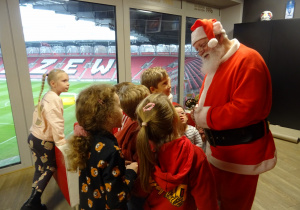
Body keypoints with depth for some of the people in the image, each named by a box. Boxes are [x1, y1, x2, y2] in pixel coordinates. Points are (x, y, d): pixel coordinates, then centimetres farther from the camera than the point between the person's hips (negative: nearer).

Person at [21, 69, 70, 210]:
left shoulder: (48, 96, 8)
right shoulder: (54, 99, -21)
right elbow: (56, 124, -25)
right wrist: (62, 143, -18)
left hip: (35, 138, 9)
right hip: (43, 141, -9)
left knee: (41, 170, 16)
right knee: (50, 168, 8)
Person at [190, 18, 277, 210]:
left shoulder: (247, 60, -19)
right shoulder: (215, 64, 11)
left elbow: (245, 109, -29)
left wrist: (207, 117, -20)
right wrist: (197, 112, -5)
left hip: (241, 154, -8)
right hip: (219, 150, 9)